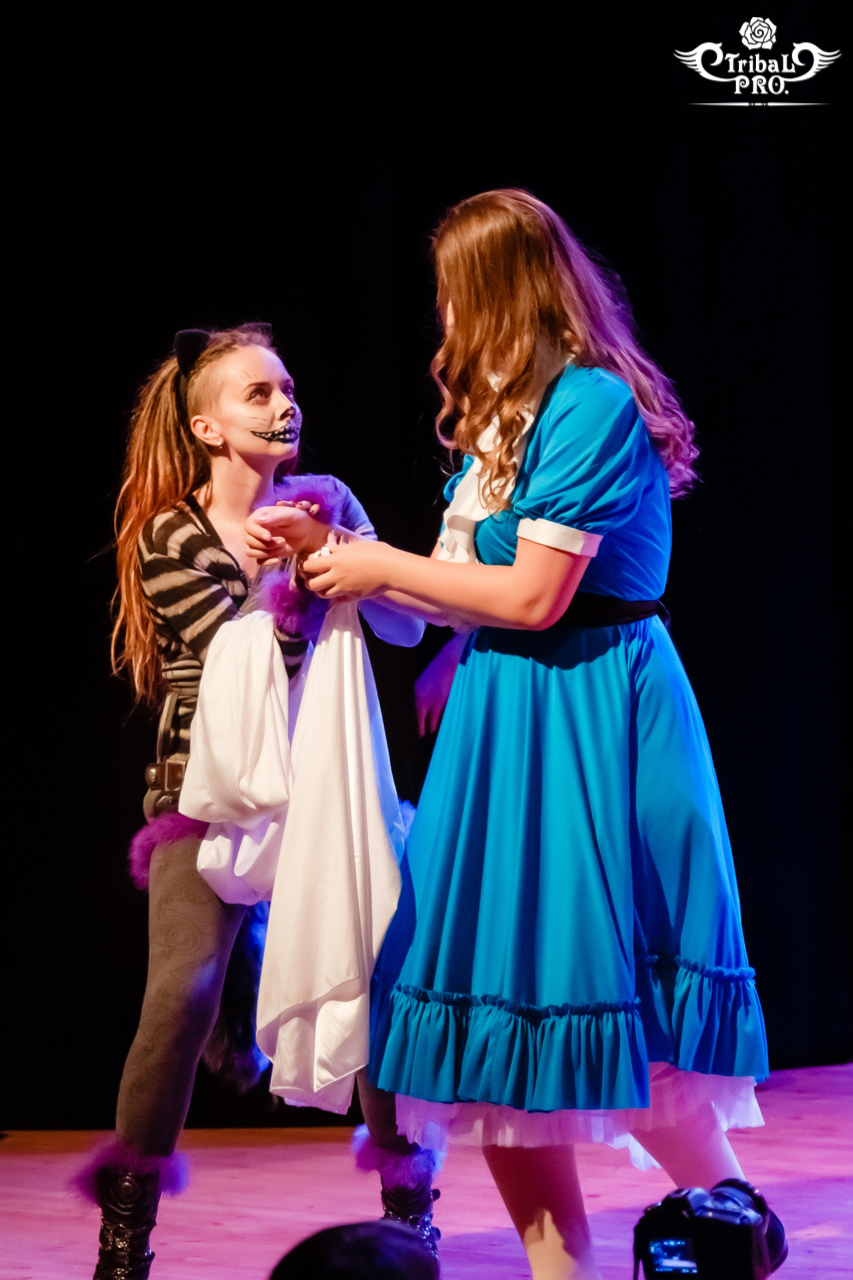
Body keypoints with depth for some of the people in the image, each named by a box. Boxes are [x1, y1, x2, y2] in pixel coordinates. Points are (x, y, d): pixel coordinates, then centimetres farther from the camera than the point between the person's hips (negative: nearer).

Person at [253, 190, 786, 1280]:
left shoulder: (592, 402, -14)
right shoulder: (513, 415, 15)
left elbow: (531, 596, -18)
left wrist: (385, 569, -8)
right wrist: (338, 551, 14)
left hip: (586, 722, -9)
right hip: (507, 721, 9)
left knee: (607, 1004, -4)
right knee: (495, 998, 5)